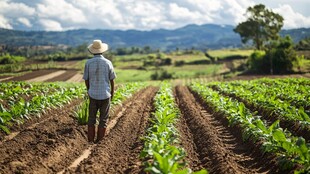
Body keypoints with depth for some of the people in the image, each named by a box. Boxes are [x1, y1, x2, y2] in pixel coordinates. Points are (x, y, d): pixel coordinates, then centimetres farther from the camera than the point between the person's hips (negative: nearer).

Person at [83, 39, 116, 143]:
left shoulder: (88, 63, -7)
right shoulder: (108, 63, -7)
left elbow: (86, 79, 2)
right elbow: (112, 80, 0)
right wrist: (112, 93, 15)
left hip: (93, 95, 1)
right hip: (105, 95, -1)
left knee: (91, 118, 14)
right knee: (103, 119, 9)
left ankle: (90, 140, 14)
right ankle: (99, 141, 10)